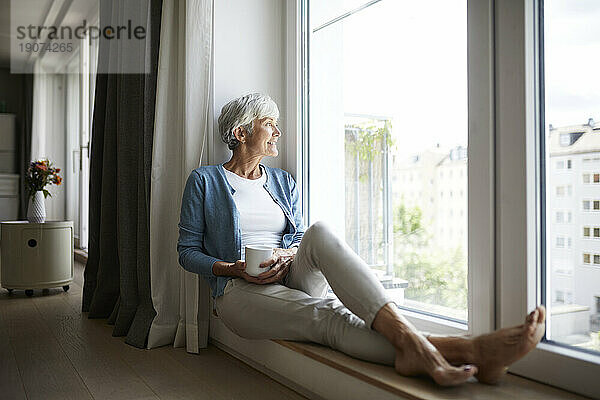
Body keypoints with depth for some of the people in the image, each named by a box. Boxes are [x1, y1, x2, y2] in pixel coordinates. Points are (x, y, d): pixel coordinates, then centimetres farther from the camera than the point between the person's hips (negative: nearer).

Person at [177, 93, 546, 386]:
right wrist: (233, 268, -13)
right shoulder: (204, 181, 7)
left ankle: (411, 346, -52)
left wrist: (288, 256, -6)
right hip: (242, 292, -3)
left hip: (290, 278, 3)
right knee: (329, 316, -33)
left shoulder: (284, 182, 20)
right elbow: (188, 251, 5)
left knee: (319, 233, -32)